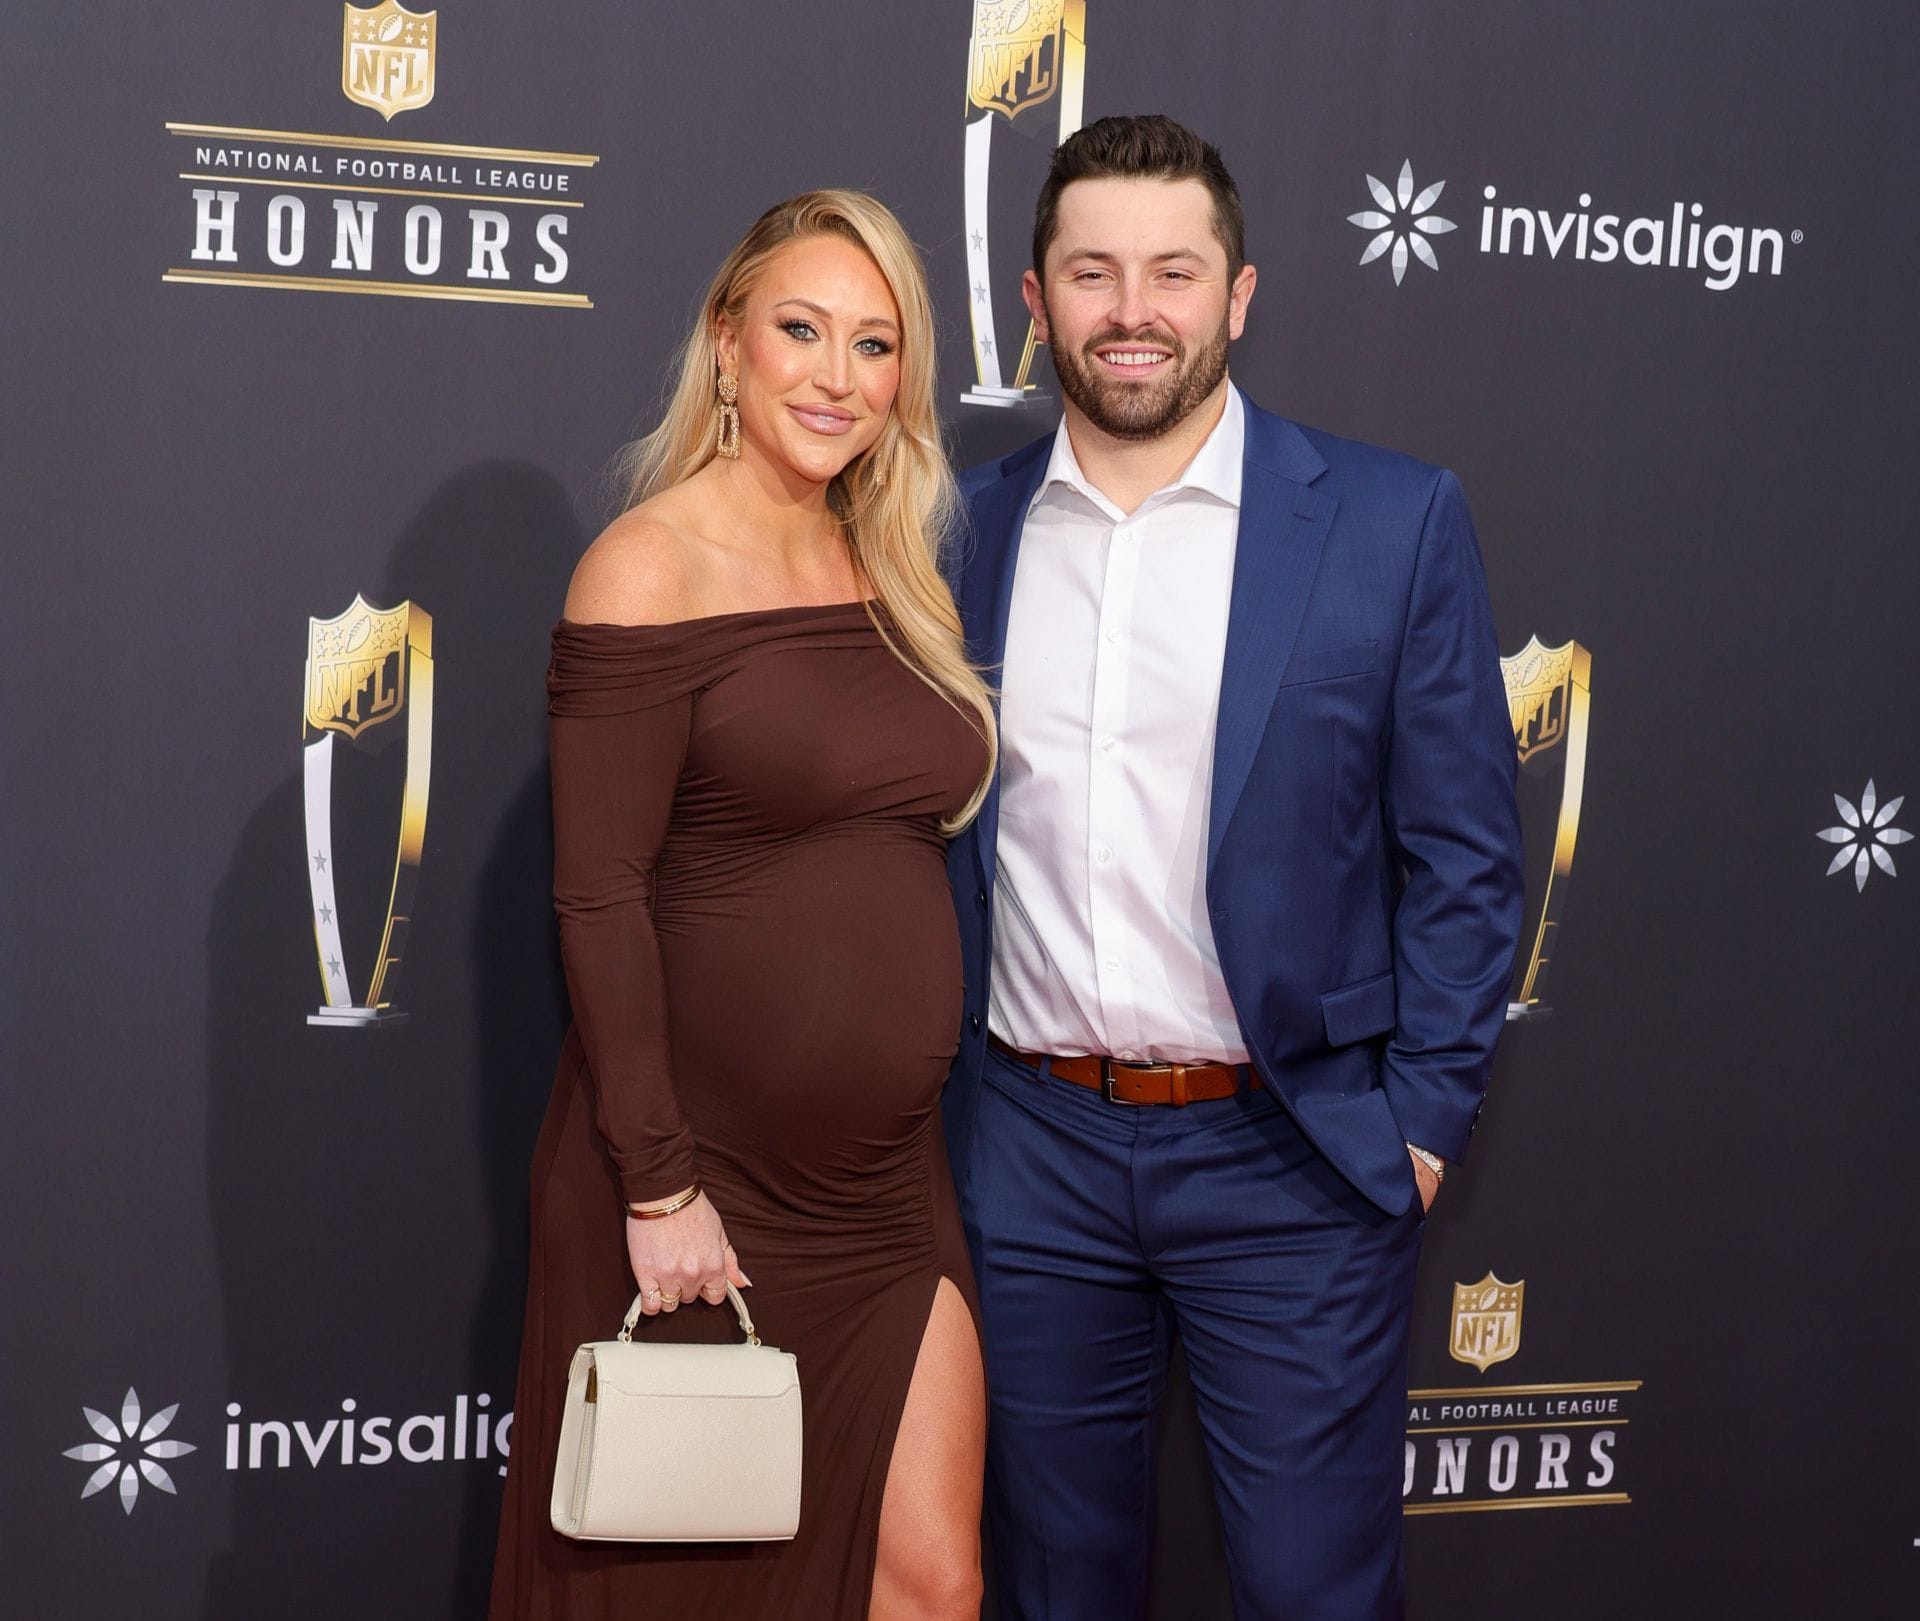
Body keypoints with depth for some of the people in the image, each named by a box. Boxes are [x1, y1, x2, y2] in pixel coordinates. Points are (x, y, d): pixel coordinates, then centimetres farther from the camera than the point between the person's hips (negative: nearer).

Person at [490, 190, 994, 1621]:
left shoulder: (890, 577, 10)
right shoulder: (653, 566, -10)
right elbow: (599, 897, -14)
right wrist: (655, 1186, -17)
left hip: (889, 1182, 6)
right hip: (704, 1180, -6)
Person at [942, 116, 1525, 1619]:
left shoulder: (1395, 521, -4)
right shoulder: (962, 529, 4)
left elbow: (1466, 856, -2)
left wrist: (1422, 1121, -7)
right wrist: (916, 1099, 6)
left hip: (1292, 1157, -2)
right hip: (1028, 1152, 3)